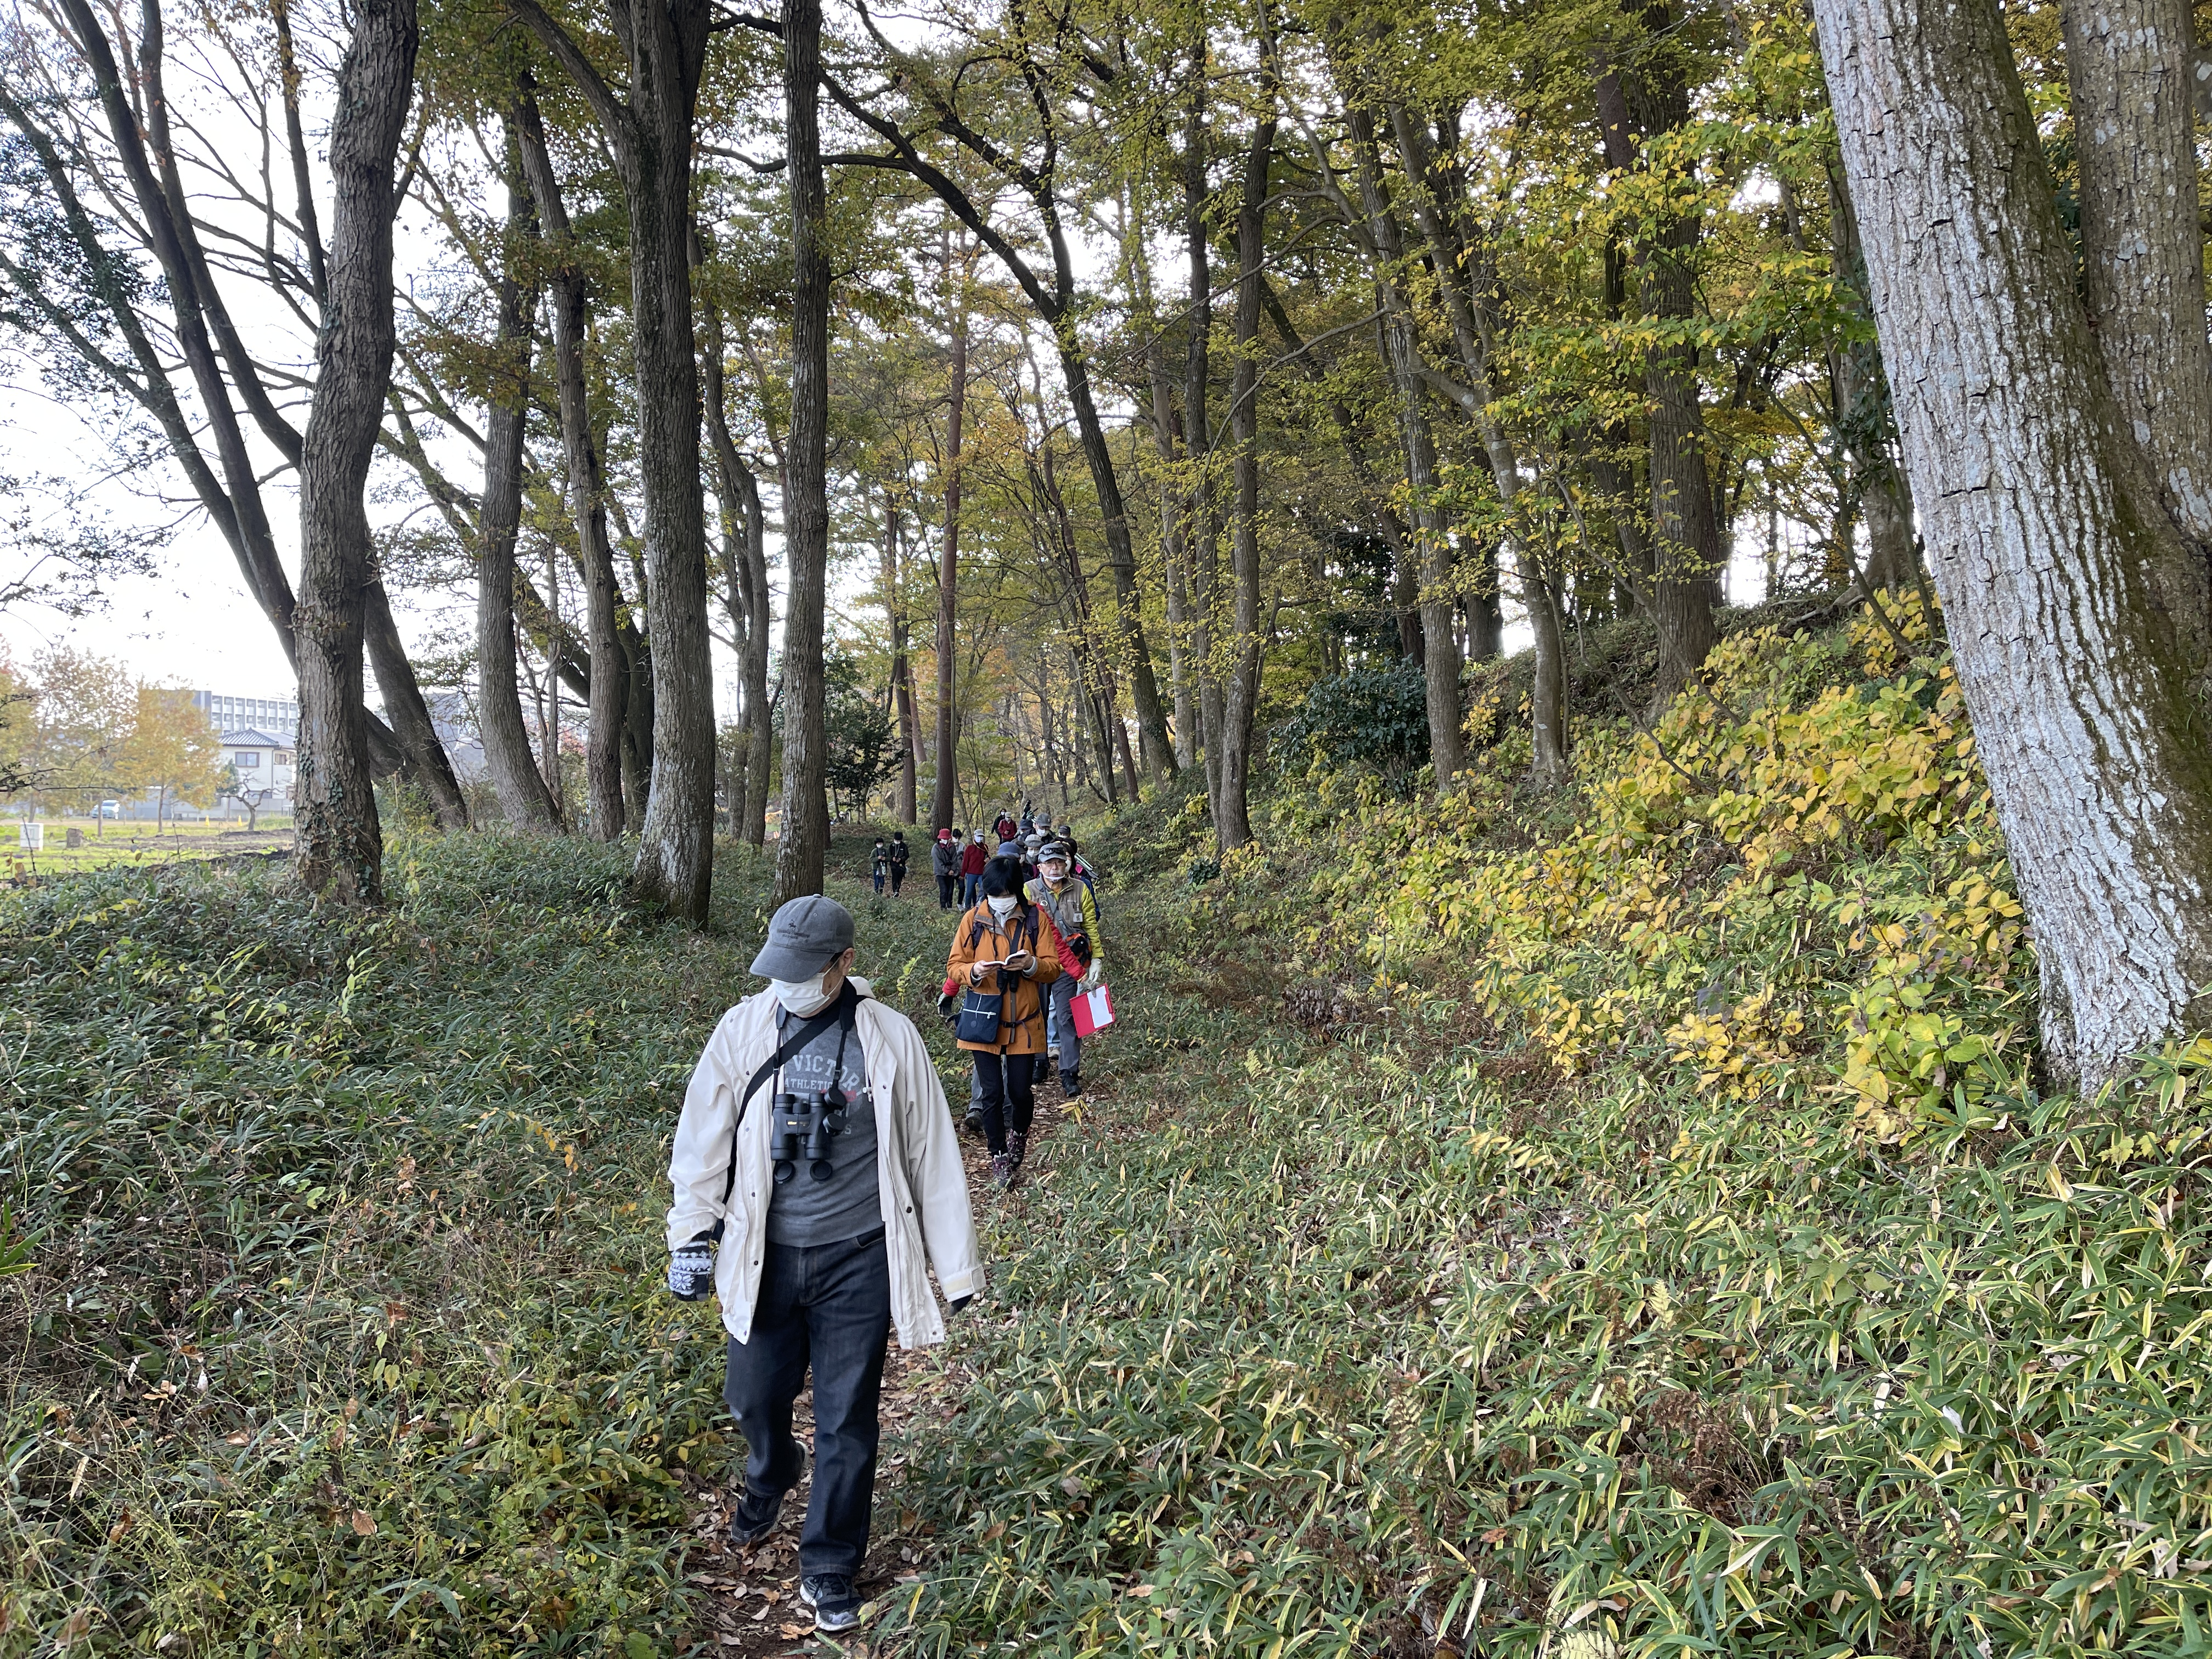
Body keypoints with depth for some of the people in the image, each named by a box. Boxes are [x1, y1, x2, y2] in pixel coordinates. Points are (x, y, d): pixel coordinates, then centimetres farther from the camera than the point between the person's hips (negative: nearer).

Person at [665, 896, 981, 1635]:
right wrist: (691, 1235, 2)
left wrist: (956, 1267, 1)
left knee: (848, 1422, 6)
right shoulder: (743, 1030, -6)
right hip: (765, 1257, 2)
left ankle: (829, 1569, 27)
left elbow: (932, 1154, -3)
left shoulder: (890, 1039, -9)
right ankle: (771, 1476, 52)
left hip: (857, 1261, -2)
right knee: (754, 1397, 16)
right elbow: (703, 1137, 4)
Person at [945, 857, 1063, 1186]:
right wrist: (973, 972, -20)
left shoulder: (1036, 919, -2)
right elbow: (954, 966, 1)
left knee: (1020, 1091, 3)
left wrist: (1030, 964, -23)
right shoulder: (974, 920, -1)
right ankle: (999, 1159, 18)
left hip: (1023, 1022, 0)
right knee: (993, 1093, 1)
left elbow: (1053, 968, -2)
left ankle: (1019, 1135, 35)